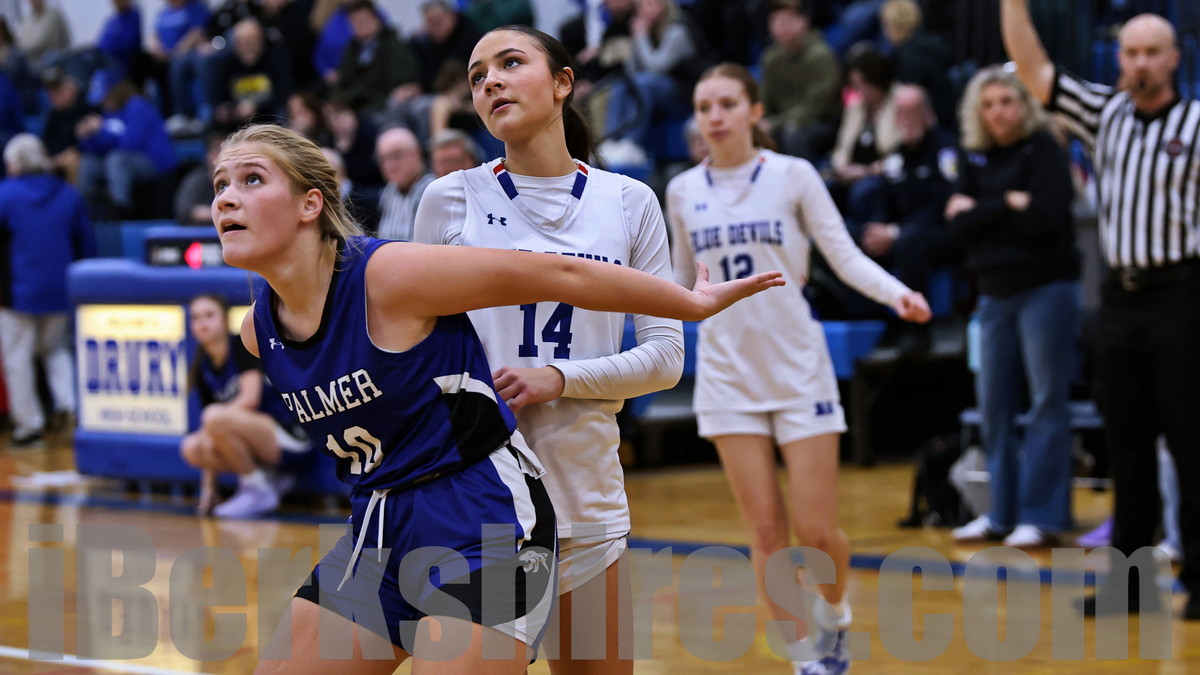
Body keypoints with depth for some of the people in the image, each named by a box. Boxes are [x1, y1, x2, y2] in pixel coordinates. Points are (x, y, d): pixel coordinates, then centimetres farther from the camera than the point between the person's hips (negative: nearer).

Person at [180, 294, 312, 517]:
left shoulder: (243, 346, -6)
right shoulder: (203, 369, 10)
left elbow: (250, 398, -20)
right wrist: (209, 489, 6)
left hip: (289, 441, -7)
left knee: (215, 417, -28)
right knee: (191, 448, -15)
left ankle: (258, 490, -12)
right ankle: (269, 479, 2)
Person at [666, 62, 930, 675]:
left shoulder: (792, 175, -3)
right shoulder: (683, 192, 5)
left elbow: (845, 255, -6)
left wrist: (895, 293, -23)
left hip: (797, 365, -2)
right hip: (728, 371, 2)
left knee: (816, 531, -5)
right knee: (765, 531, -2)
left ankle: (834, 614, 26)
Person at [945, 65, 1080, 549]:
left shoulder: (1045, 152, -5)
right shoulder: (974, 159, 11)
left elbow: (1044, 218, -18)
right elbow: (958, 226, 2)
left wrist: (980, 213, -7)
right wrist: (1009, 205, -10)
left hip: (1046, 287, -6)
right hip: (995, 291, 6)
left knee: (1047, 400, -4)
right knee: (993, 403, 7)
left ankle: (1043, 515, -2)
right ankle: (1002, 512, 15)